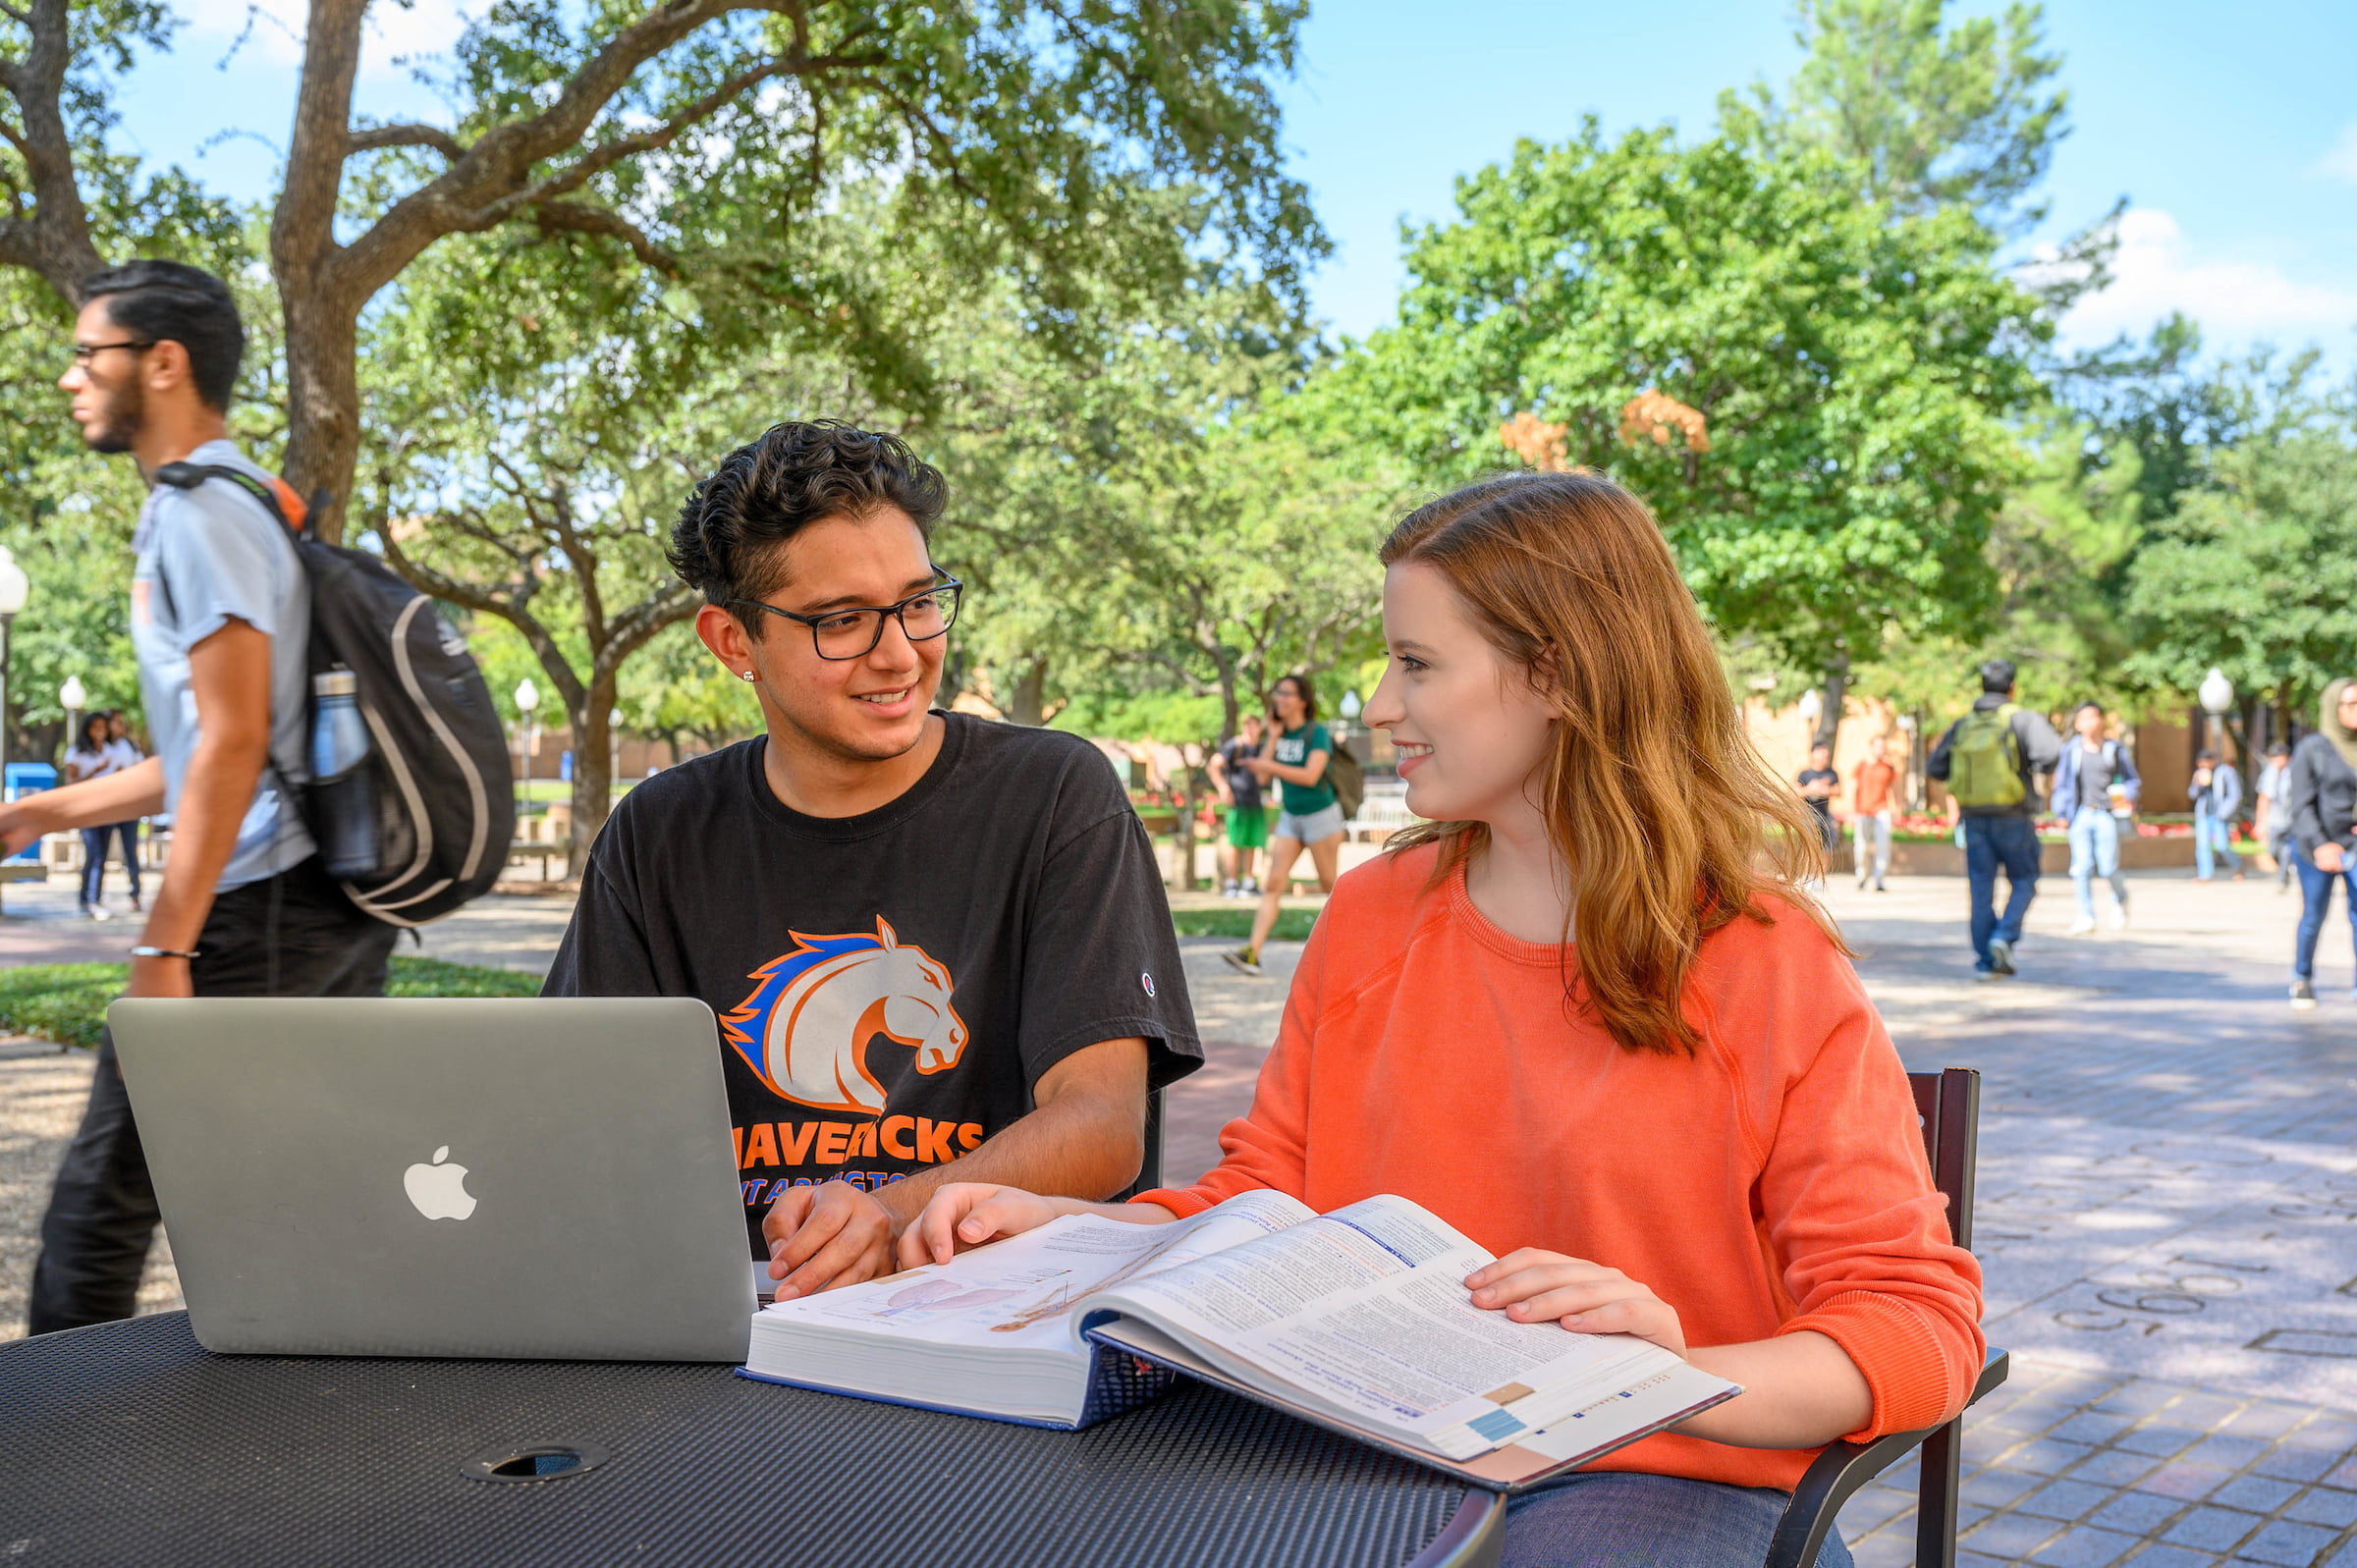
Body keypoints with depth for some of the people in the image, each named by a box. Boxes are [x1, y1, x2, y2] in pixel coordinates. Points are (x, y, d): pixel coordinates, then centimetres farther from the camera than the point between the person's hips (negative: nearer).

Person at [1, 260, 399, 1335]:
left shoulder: (196, 516, -10)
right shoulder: (250, 509, 20)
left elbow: (232, 743, -18)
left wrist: (164, 946, -18)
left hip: (257, 916, -10)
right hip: (339, 904, 10)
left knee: (101, 1197, -1)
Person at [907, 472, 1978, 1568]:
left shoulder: (1770, 970, -6)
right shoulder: (1369, 920, 10)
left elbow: (1920, 1324, -8)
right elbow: (1265, 1202, 14)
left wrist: (1683, 1379, -27)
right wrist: (1058, 1226, -3)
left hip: (1665, 1476, -4)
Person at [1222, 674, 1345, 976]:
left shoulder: (1317, 733, -12)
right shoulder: (1279, 734, 5)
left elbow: (1310, 776, -24)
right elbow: (1262, 777, -2)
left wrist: (1270, 765, -27)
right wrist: (1273, 738, -7)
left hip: (1321, 815, -6)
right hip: (1290, 817, 6)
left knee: (1330, 886, 5)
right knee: (1274, 884, -5)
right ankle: (1252, 953, -13)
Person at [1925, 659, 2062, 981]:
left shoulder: (1962, 725, 7)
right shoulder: (2022, 719, -6)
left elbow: (1934, 767, 9)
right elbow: (2050, 752, -21)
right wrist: (2038, 768, 0)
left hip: (1974, 818, 4)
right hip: (2013, 818, -4)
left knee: (1981, 890, 7)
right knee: (2023, 882, 12)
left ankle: (1986, 961, 6)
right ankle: (2004, 936, -9)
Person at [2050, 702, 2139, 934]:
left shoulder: (2113, 750, 5)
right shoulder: (2071, 750, 6)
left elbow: (2133, 779, 12)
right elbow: (2062, 782, 11)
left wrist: (2127, 796, -7)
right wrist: (2061, 811, 4)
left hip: (2106, 815, -1)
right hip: (2081, 815, 1)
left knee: (2107, 868, -4)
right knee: (2082, 867, -4)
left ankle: (2120, 899, 28)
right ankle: (2086, 917, 5)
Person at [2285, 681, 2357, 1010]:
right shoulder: (2312, 749, -5)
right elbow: (2302, 804, -9)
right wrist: (2319, 845, -21)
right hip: (2315, 847, -2)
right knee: (2313, 917, 9)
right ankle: (2302, 980, 29)